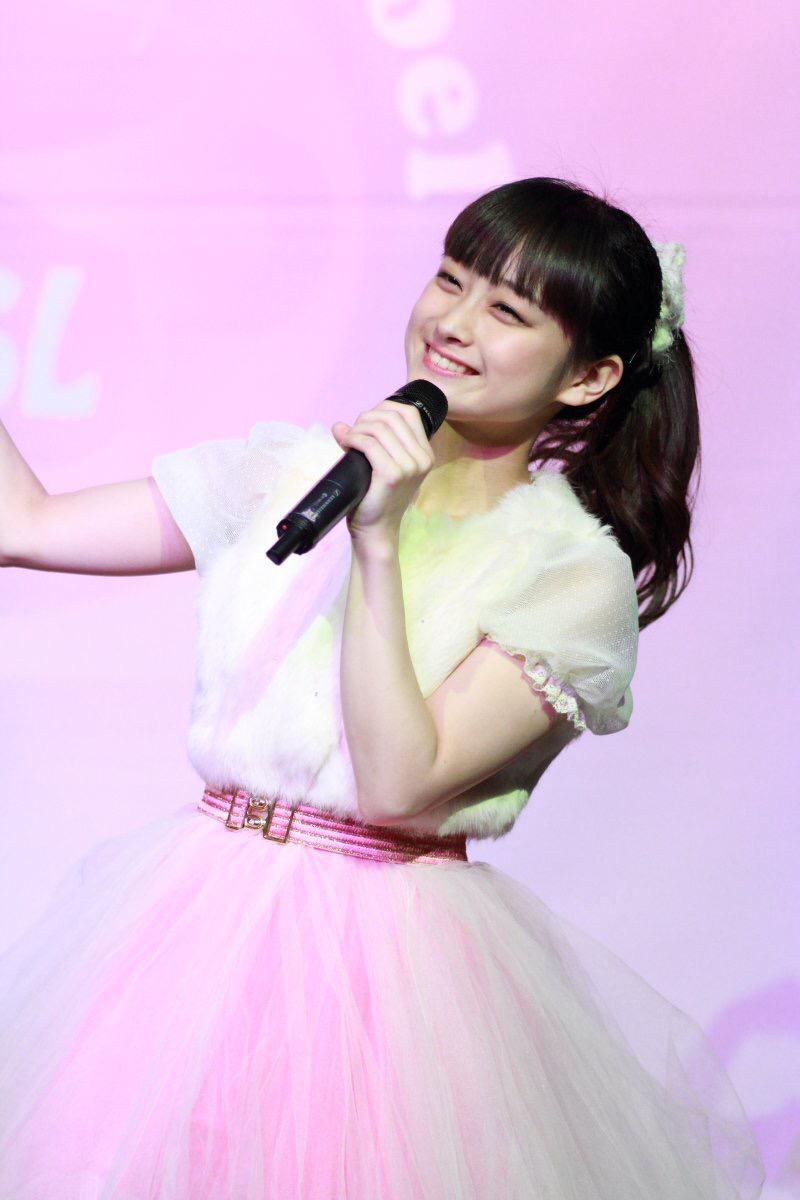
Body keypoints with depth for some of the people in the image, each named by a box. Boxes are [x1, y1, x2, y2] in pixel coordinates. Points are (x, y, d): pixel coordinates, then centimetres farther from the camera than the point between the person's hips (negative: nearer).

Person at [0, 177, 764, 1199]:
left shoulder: (572, 573, -8)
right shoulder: (293, 469, 5)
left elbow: (399, 783, -19)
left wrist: (380, 542, -21)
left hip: (388, 952, -4)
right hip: (195, 911, 4)